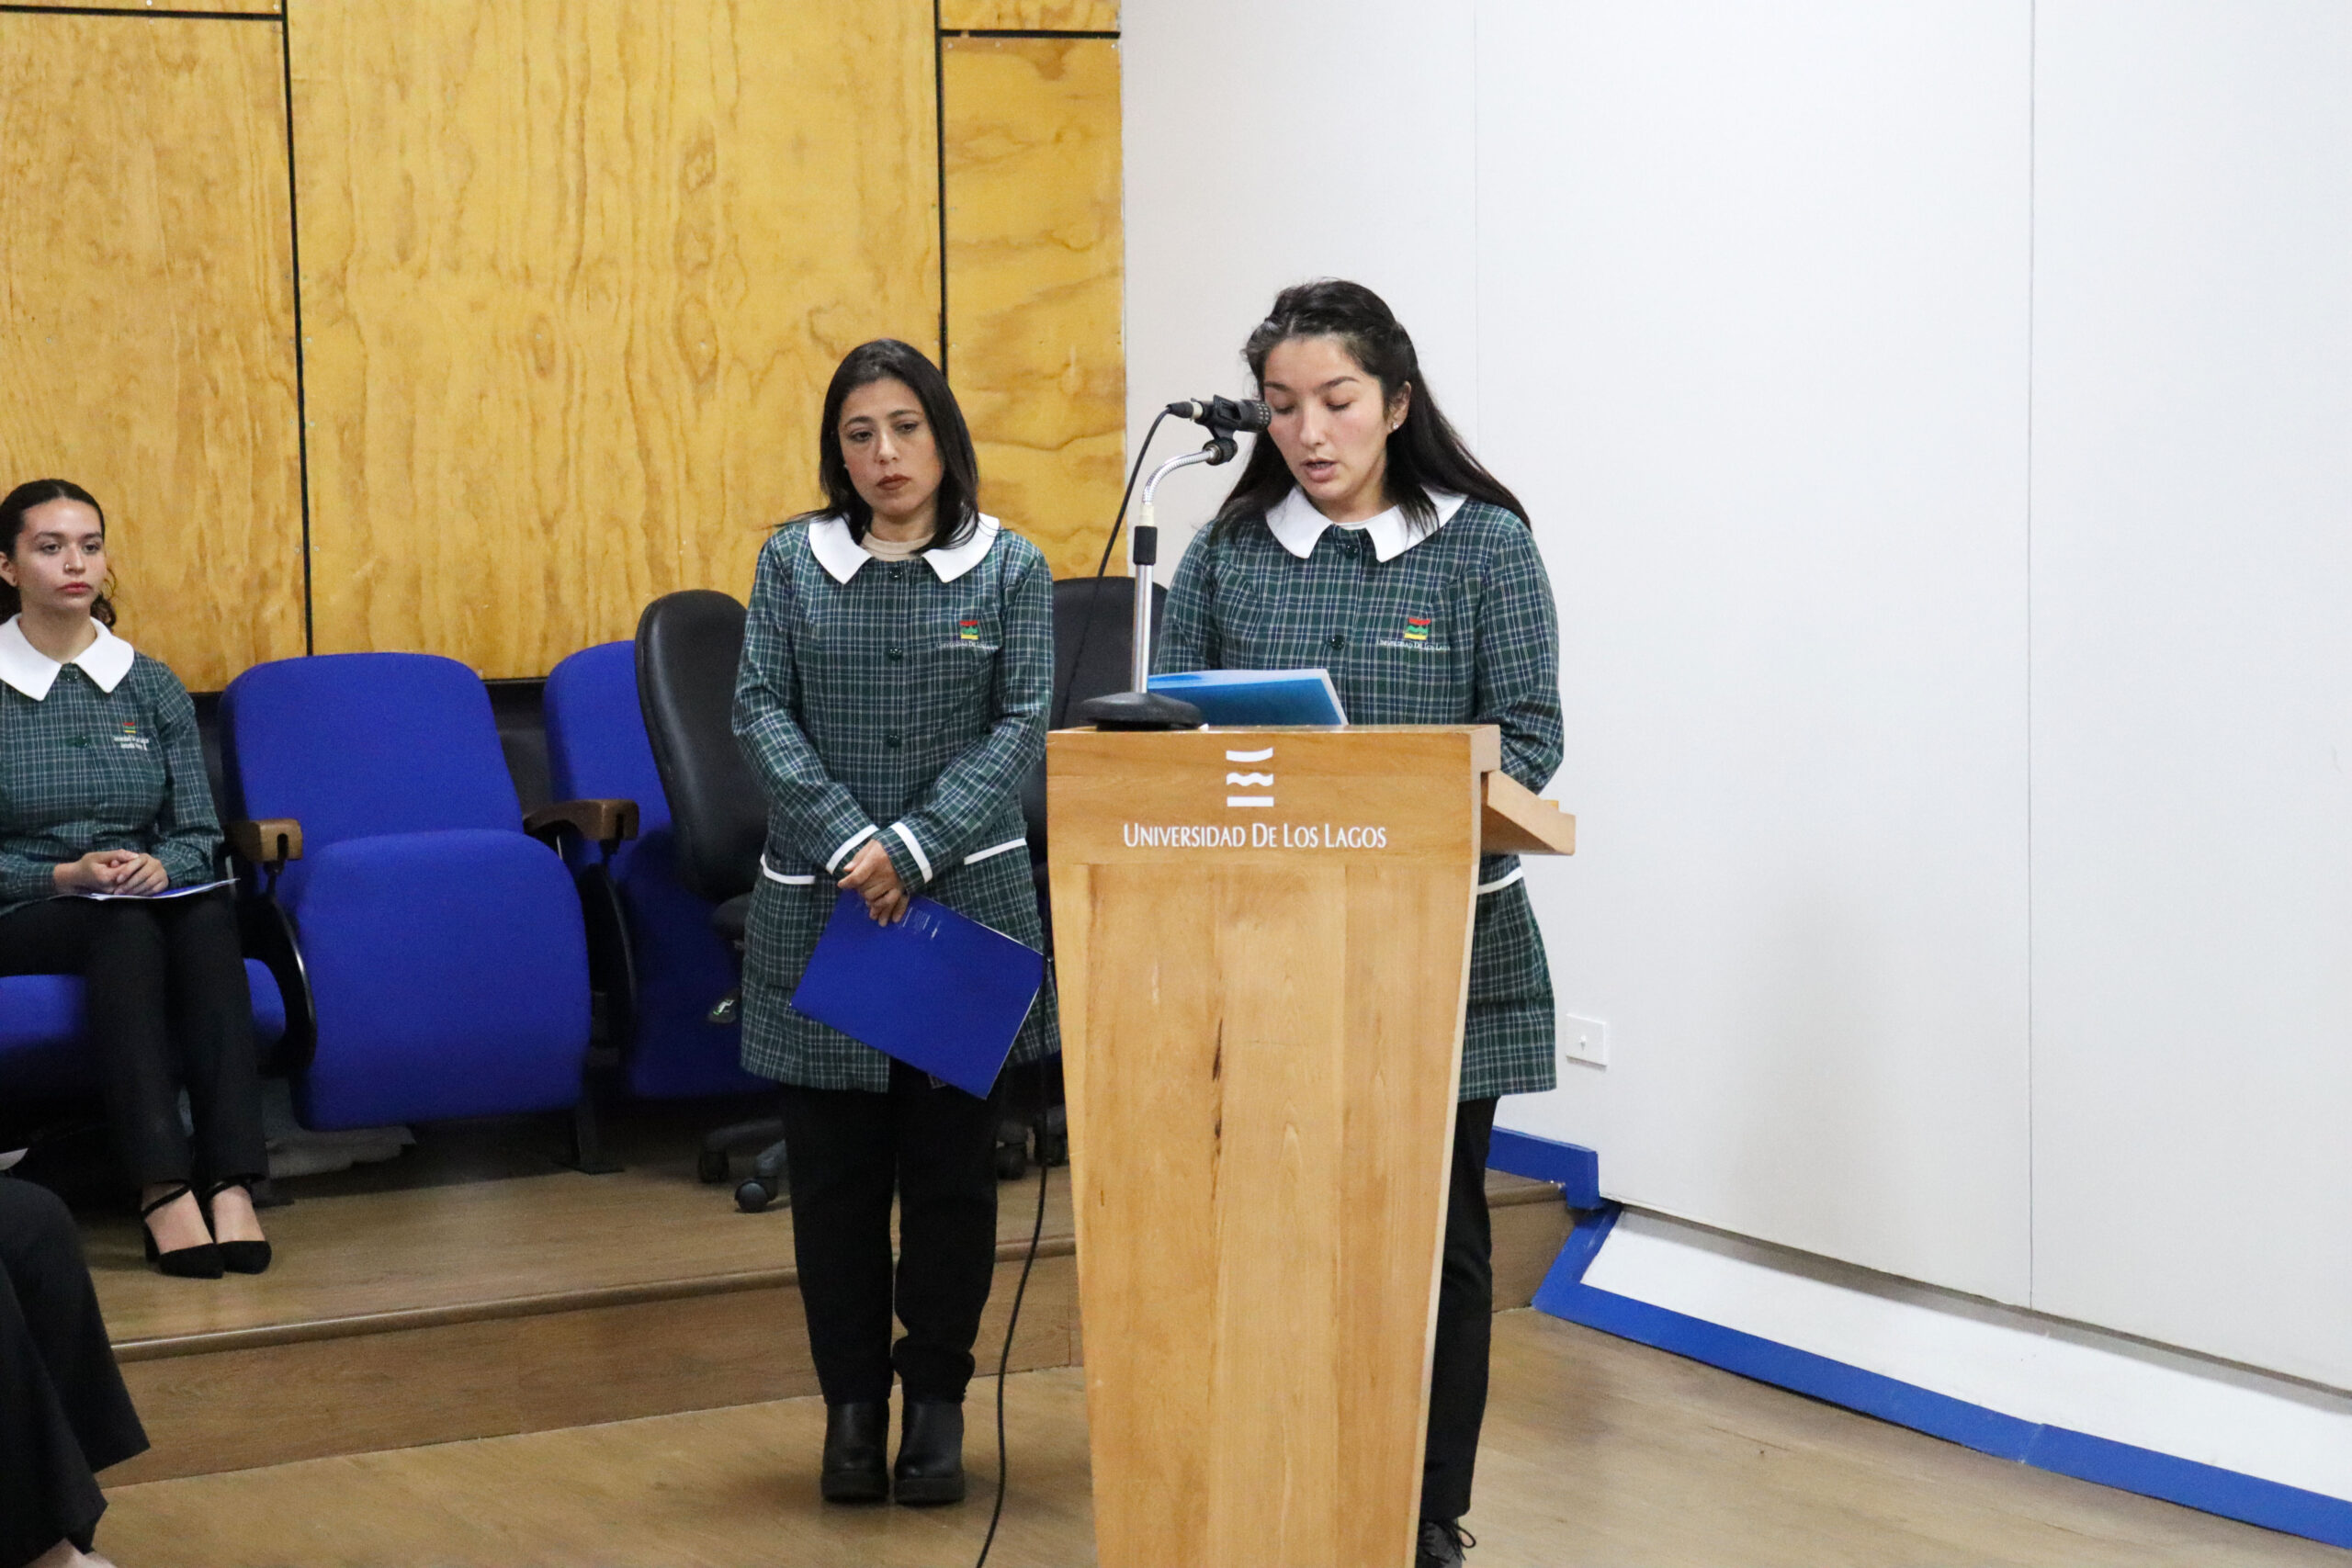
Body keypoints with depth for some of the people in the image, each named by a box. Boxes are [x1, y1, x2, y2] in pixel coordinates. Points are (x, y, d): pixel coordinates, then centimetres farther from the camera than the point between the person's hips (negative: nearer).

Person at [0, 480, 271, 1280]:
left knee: (211, 914, -32)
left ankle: (232, 1184, -46)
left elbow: (199, 835, 10)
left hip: (150, 907, 3)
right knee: (124, 927, -36)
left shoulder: (152, 687, 13)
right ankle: (163, 1191, -48)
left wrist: (160, 867, -12)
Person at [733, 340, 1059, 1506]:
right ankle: (851, 1401, 17)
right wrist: (851, 846, -16)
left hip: (967, 899, -1)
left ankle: (936, 1397, 19)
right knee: (834, 1170, 5)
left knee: (952, 1166, 6)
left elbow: (1021, 726, -6)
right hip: (819, 907, 1)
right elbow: (760, 712, -3)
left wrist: (915, 848, -17)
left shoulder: (1009, 568, 1)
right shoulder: (791, 562, 3)